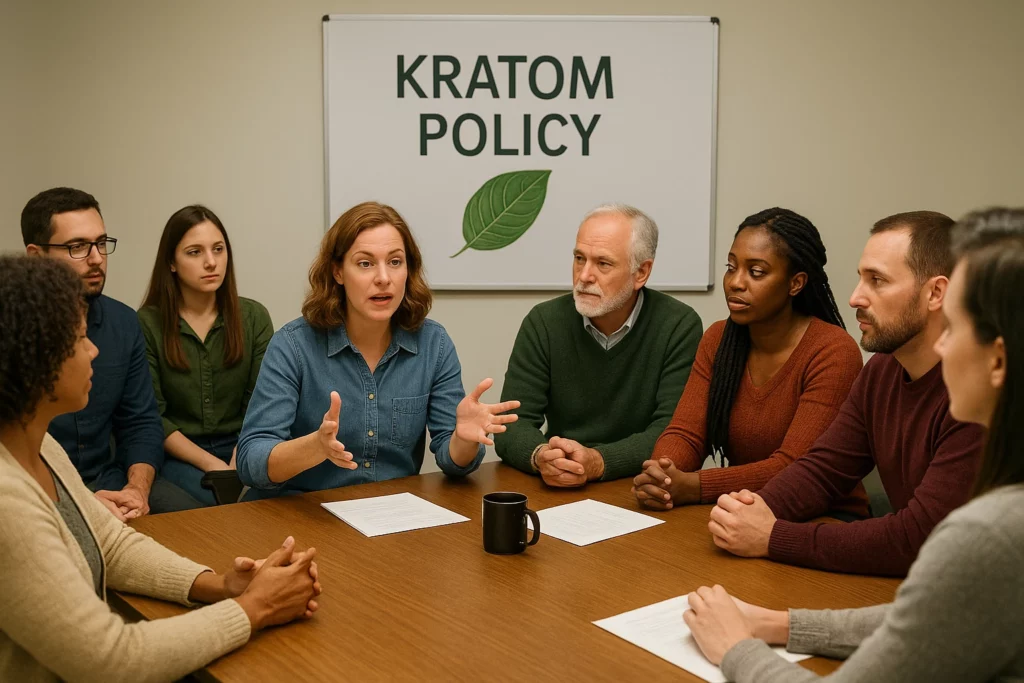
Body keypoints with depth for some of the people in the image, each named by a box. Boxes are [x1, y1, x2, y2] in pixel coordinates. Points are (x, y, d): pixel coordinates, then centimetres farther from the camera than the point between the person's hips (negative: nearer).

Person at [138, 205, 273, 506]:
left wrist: (238, 464, -17)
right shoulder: (147, 323, -3)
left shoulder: (254, 317, 5)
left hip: (241, 450, 3)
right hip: (177, 455, -2)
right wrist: (213, 465, -16)